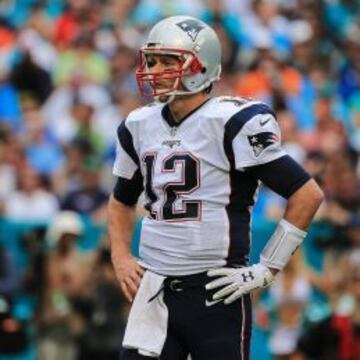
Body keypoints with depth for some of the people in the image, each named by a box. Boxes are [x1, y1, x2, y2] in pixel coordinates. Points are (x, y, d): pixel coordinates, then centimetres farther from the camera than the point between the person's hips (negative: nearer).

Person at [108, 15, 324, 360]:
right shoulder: (139, 127, 10)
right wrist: (121, 258, 12)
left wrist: (265, 269, -11)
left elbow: (307, 194, -11)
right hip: (155, 291, 6)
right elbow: (122, 201, 29)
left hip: (216, 293, -6)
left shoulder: (231, 124, -11)